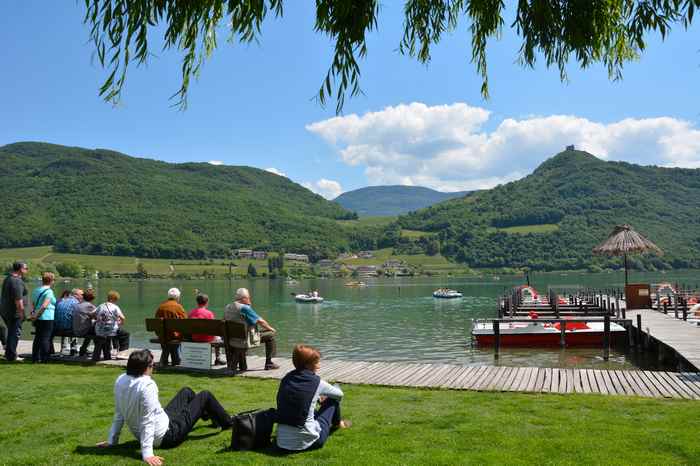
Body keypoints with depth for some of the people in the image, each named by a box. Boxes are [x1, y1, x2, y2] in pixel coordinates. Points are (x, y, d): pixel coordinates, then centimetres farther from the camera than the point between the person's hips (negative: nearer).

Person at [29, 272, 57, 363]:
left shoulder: (36, 290, 14)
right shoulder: (49, 291, -12)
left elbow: (33, 304, 14)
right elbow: (44, 306, -19)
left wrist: (33, 313, 12)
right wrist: (36, 316, -13)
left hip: (38, 318, 8)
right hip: (47, 318, -8)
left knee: (37, 338, 14)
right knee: (46, 338, -3)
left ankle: (35, 358, 19)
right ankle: (44, 359, -2)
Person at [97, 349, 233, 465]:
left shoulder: (120, 381, -9)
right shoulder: (147, 385, -34)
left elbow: (119, 414, -1)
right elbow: (148, 421, -35)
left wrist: (112, 440, 8)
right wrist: (147, 453, -34)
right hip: (167, 435, -8)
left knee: (186, 392, 27)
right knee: (205, 396, 8)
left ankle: (215, 419, 54)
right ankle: (227, 423, 35)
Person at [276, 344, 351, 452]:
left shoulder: (286, 378, 2)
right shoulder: (316, 382, -9)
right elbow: (339, 394, 11)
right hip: (306, 442, -5)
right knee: (333, 399, 12)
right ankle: (337, 423, 40)